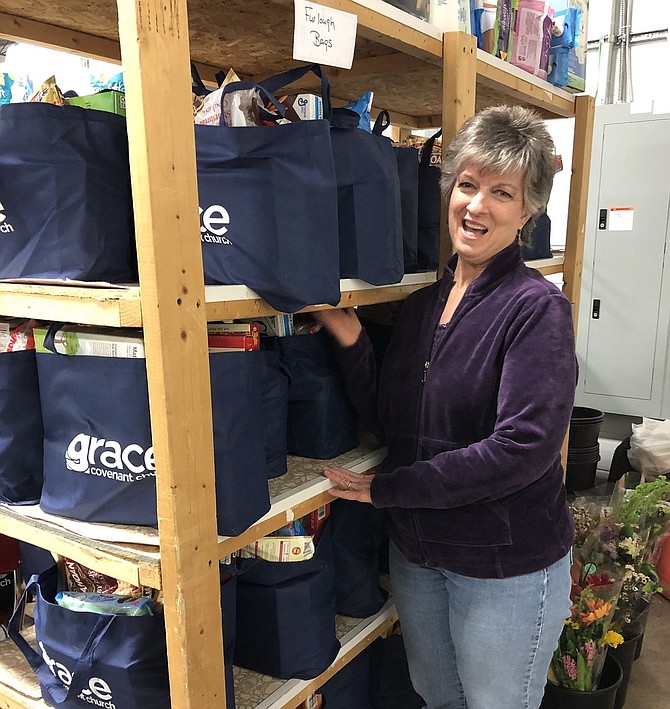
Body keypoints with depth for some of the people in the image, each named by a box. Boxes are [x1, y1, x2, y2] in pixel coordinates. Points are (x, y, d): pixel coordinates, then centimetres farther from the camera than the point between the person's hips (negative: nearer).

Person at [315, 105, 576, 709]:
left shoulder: (536, 307, -17)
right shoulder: (421, 304, 2)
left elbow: (524, 447, -25)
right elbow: (388, 423, 2)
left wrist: (386, 488, -20)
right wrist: (351, 343, -13)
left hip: (506, 565, -6)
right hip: (415, 552, 6)